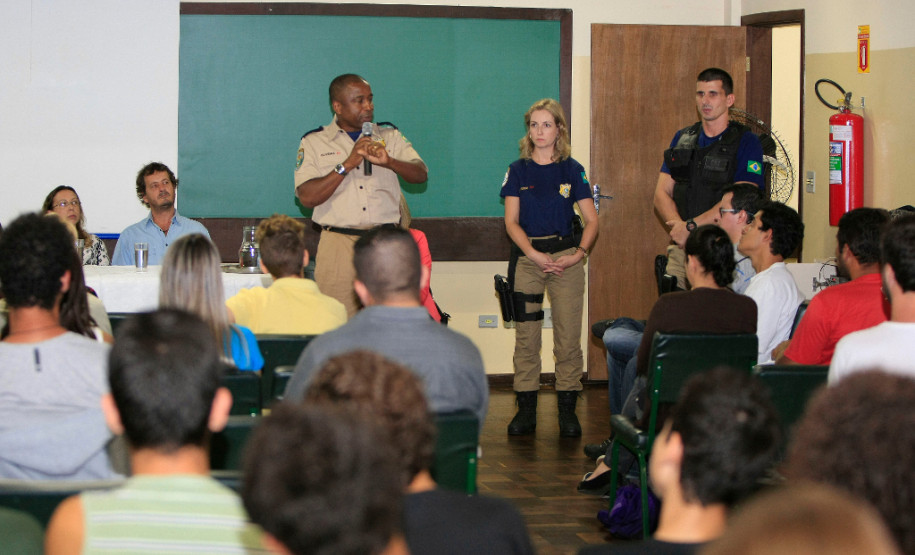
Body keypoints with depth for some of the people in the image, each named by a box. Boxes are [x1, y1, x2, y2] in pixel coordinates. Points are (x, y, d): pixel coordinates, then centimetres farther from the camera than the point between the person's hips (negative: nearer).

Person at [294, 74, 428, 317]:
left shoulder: (390, 136, 15)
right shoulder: (314, 142, 7)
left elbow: (420, 174, 2)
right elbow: (307, 197, -5)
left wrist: (389, 162, -17)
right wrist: (347, 165, -12)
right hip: (338, 245, -2)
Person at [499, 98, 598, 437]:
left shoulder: (572, 170, 5)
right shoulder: (518, 171, 6)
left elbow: (591, 220, 5)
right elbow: (511, 222, 1)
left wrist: (579, 254, -9)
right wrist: (535, 255, -11)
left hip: (566, 256, 0)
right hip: (527, 256, 0)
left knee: (568, 336, -3)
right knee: (525, 335, -1)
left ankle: (567, 409, 3)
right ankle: (526, 409, 5)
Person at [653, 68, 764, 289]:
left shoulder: (746, 142, 0)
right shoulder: (682, 138, 16)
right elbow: (662, 194, 11)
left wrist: (691, 225, -13)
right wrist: (679, 226, -8)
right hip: (682, 247, 4)